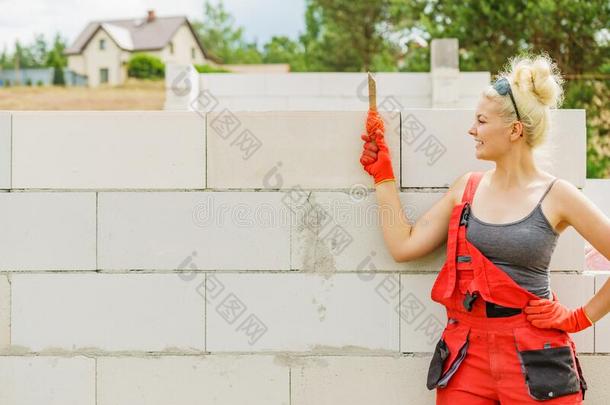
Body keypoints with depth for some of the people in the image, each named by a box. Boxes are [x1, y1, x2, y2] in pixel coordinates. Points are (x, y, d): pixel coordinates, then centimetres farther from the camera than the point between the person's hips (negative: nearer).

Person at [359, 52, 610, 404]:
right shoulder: (467, 187, 9)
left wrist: (580, 318, -4)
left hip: (534, 358, -3)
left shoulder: (556, 196, -4)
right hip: (467, 352, 4)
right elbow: (404, 246, 5)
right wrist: (383, 176, 9)